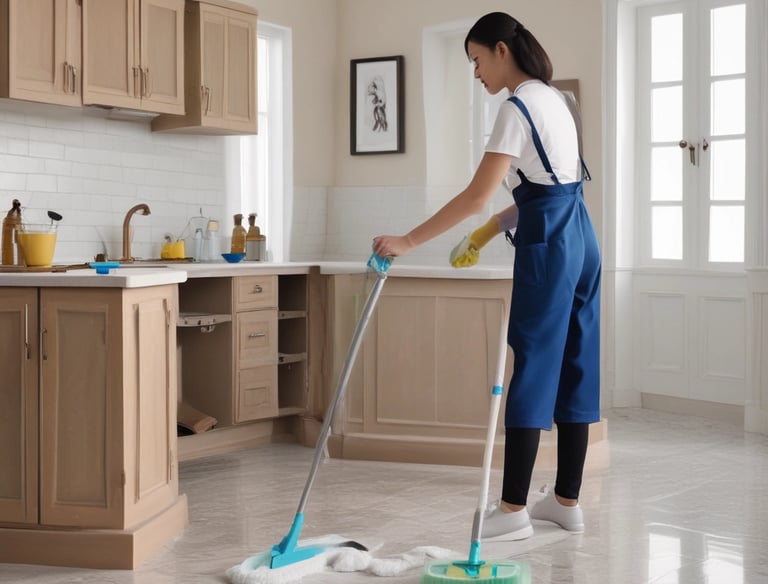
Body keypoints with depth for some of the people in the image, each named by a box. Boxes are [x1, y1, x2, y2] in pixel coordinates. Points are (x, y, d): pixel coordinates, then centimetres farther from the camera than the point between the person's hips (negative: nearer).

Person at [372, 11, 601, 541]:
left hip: (548, 247, -9)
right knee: (573, 367, 9)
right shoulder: (554, 99, 16)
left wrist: (407, 242, -17)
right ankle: (568, 501, 15)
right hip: (580, 239, 9)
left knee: (533, 367, -6)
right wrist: (495, 227, 15)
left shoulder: (517, 109, -13)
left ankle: (514, 509, -2)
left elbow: (475, 198, -20)